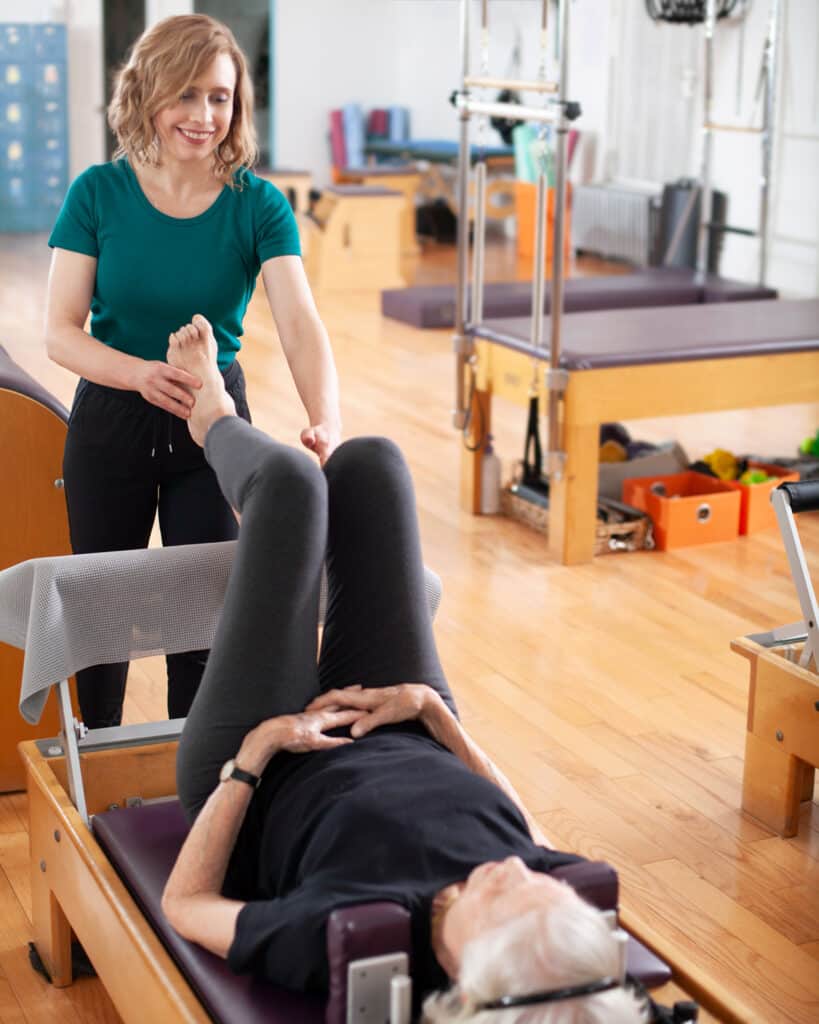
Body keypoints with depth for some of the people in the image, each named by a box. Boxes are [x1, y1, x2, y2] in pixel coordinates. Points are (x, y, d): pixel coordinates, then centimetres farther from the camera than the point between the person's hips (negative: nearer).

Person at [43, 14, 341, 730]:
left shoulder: (257, 206, -10)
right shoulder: (98, 194, -10)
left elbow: (300, 325, -23)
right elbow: (61, 332, -12)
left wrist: (326, 425, -41)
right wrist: (140, 374, -32)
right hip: (110, 421, 0)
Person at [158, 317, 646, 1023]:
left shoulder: (340, 941, -46)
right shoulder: (563, 892, -35)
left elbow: (185, 903, -26)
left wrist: (253, 753, -25)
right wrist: (432, 707, -16)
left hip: (250, 766, -3)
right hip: (408, 746, 3)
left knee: (292, 478, -3)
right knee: (369, 461, 2)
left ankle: (218, 424, 39)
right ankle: (220, 434, 41)